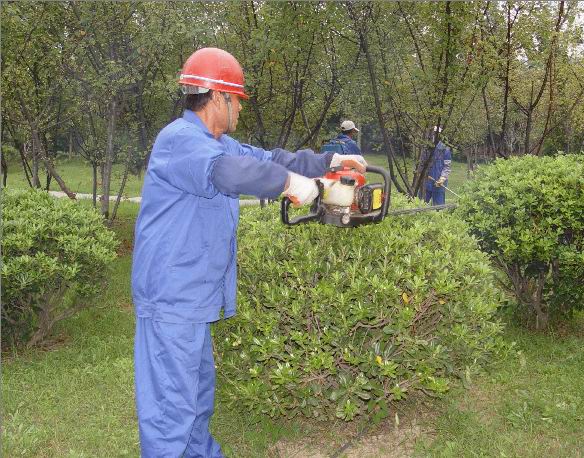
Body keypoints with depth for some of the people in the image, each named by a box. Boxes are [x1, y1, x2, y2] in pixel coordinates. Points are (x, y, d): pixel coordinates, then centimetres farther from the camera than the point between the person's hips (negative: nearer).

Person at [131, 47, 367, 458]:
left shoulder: (217, 143, 13)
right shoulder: (179, 140, -18)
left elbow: (267, 158, 19)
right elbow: (227, 171, -37)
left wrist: (330, 161, 16)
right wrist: (291, 182, -26)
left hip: (194, 299, 10)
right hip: (172, 300, -10)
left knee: (199, 395, 25)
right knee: (172, 407, -3)